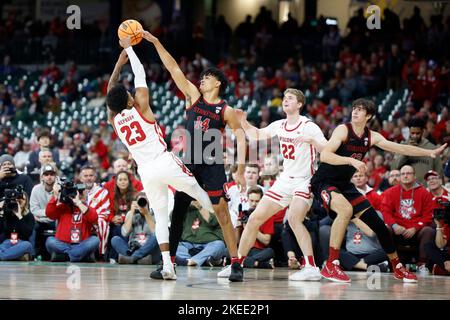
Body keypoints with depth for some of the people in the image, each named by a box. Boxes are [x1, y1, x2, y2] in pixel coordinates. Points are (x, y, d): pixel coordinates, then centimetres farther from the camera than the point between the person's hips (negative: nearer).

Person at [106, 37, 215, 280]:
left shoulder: (114, 120, 8)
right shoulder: (141, 107, -3)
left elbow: (110, 92, 24)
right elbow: (140, 76, 5)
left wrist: (119, 64, 29)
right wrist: (128, 48, 14)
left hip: (146, 171, 4)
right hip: (165, 162, -4)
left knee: (160, 217, 7)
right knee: (198, 192, 15)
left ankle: (167, 266, -4)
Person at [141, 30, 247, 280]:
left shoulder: (226, 111, -2)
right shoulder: (193, 96, 7)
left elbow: (240, 137, -2)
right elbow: (174, 69, 3)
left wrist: (241, 169, -10)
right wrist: (155, 42, -1)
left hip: (213, 166, -4)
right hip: (190, 165, 4)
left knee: (222, 214, -6)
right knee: (176, 212, 3)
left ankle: (235, 262, -1)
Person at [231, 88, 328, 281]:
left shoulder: (308, 126, -11)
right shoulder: (279, 126, 8)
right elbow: (256, 135, 25)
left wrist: (311, 140, -34)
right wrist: (243, 122, 9)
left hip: (304, 181, -7)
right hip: (285, 180, 7)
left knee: (293, 218, -30)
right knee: (255, 218, 2)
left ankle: (312, 268, -30)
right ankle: (237, 265, 12)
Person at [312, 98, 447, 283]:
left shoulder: (371, 137, 3)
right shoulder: (343, 130, -15)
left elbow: (401, 148, 8)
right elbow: (324, 155, -27)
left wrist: (430, 153, 2)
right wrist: (351, 160, -38)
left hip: (344, 185, 7)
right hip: (324, 182, -7)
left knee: (377, 223, 5)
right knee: (346, 210, -36)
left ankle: (397, 267, 24)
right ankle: (330, 266, -29)